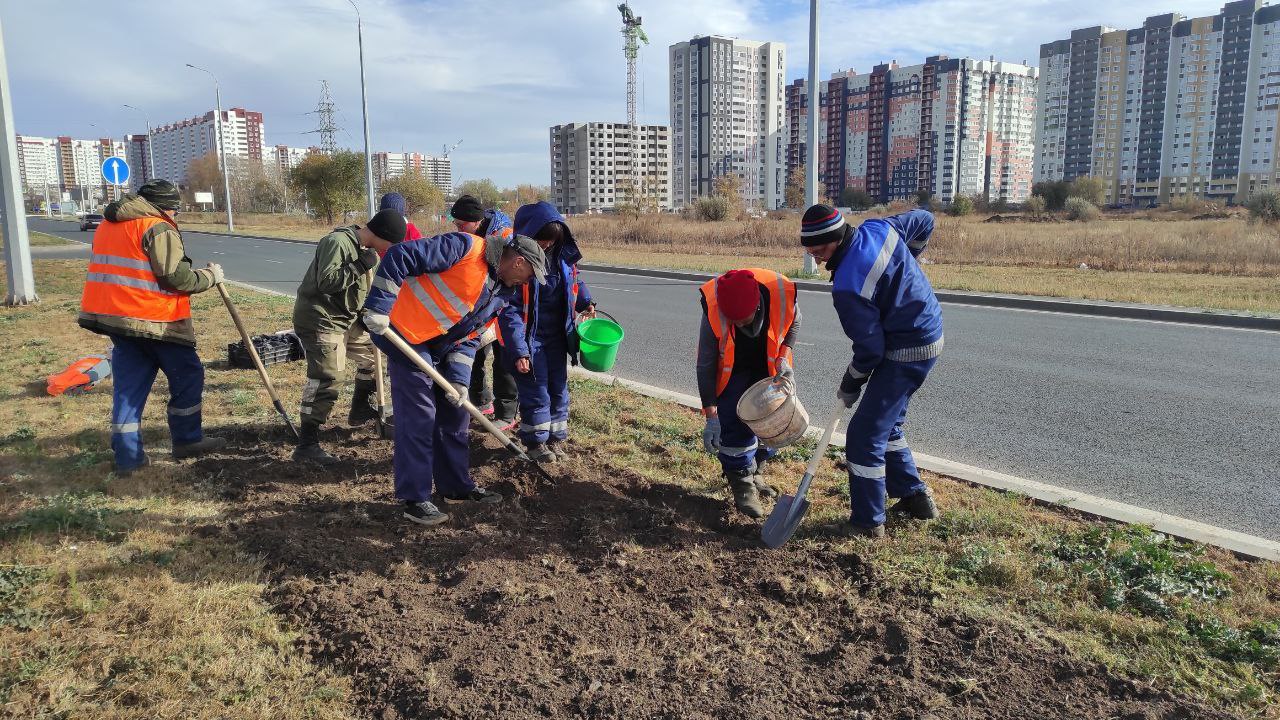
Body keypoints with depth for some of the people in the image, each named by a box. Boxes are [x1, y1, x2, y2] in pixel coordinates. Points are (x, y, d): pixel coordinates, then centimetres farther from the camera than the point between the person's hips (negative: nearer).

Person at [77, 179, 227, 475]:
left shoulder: (108, 225, 17)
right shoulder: (159, 228, -12)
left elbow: (122, 269, 20)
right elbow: (176, 277, -16)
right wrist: (210, 276, -1)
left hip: (114, 317, 8)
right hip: (152, 320, -8)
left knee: (128, 384, 10)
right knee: (188, 375, 8)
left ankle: (127, 456, 11)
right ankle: (187, 440, 15)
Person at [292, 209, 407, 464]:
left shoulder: (363, 247, 10)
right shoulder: (337, 242, -20)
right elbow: (326, 282, -29)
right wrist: (361, 265, -26)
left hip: (345, 318, 10)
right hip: (319, 320, -10)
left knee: (370, 351, 21)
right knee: (326, 377, -16)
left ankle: (361, 410, 39)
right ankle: (307, 445, -14)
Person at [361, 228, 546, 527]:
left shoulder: (501, 294, 8)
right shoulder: (466, 248, -19)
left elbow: (470, 337, 9)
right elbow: (400, 256, -23)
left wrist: (458, 378, -4)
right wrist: (379, 307, -27)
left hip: (444, 349, 9)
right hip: (408, 336, -9)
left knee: (454, 415, 14)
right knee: (419, 418, -6)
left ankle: (457, 484, 29)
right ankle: (415, 499, 4)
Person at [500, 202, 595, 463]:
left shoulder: (563, 254, -2)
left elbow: (573, 280, 20)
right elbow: (510, 311, -21)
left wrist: (585, 301, 0)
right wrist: (518, 351, -25)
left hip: (557, 335, 6)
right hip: (530, 337, -6)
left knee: (558, 389, 13)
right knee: (536, 392, 2)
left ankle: (556, 437, 27)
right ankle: (536, 440, 19)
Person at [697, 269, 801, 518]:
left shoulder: (781, 294, -34)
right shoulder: (713, 310, -37)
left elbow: (794, 322, -6)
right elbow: (705, 366, -26)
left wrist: (783, 358, -22)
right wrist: (711, 416, -25)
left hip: (767, 366, 3)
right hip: (731, 369, -3)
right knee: (733, 424, -12)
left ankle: (754, 471, 28)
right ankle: (742, 484, 4)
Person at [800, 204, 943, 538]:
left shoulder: (847, 286, -28)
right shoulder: (878, 229, -5)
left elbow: (870, 349, -20)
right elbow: (924, 220, 14)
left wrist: (850, 385, -3)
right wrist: (903, 265, 21)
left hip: (906, 354, -10)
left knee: (864, 436, -4)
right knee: (886, 423, 23)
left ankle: (867, 523, 6)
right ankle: (915, 497, 34)